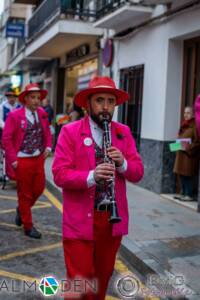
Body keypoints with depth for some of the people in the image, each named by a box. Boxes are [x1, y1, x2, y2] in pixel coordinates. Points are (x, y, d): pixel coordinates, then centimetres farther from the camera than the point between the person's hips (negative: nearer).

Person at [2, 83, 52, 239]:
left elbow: (47, 132, 16)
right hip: (22, 160, -5)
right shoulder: (14, 116, -11)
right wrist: (13, 160, -13)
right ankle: (28, 226, 21)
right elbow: (6, 139, -10)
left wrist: (48, 146, 0)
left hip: (38, 158, 5)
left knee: (39, 188, 13)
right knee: (24, 193, 7)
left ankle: (22, 209, 41)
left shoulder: (42, 113, 3)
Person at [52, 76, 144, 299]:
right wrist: (91, 176, -30)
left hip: (114, 219, 4)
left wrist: (122, 163, -18)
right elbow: (59, 174, -13)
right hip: (80, 221, -4)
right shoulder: (70, 131, -6)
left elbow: (138, 173, 4)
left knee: (103, 276, 19)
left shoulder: (124, 132, 6)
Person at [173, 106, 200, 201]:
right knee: (181, 174, 11)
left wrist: (188, 147, -21)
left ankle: (189, 195, 3)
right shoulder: (183, 125, 14)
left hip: (190, 155, -8)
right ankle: (183, 193, 21)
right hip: (181, 154, 8)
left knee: (187, 175, -5)